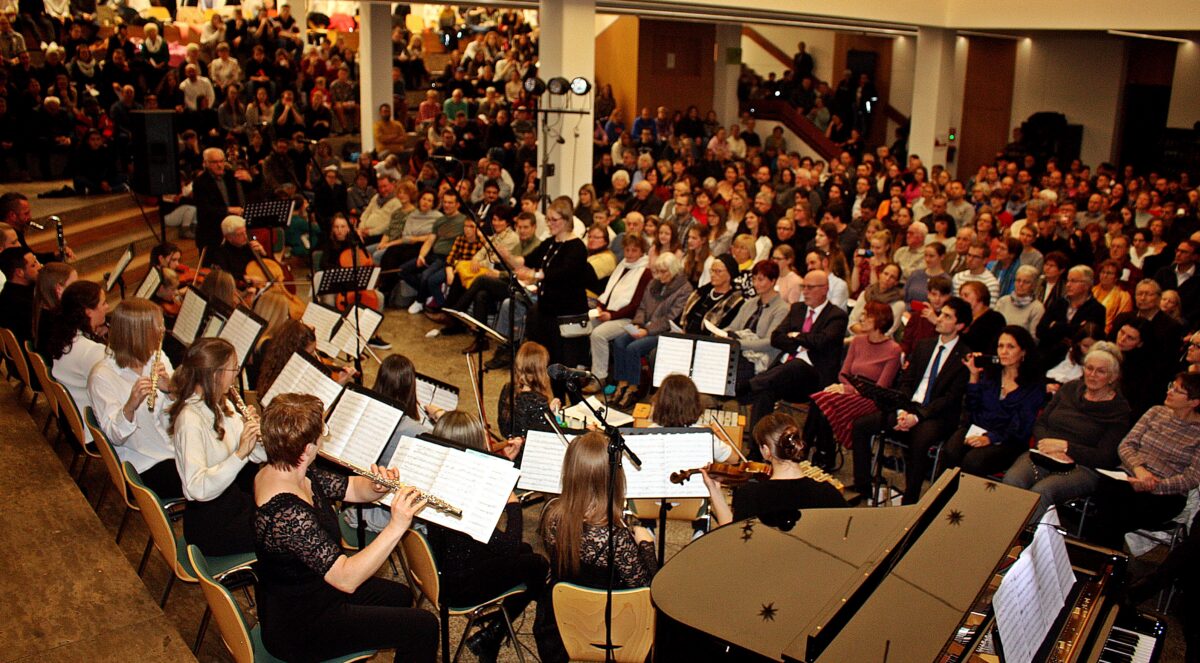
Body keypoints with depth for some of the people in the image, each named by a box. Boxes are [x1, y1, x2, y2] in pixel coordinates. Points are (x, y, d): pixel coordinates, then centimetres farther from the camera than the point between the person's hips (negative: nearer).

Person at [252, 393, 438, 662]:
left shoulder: (290, 472, -6)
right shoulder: (286, 512, -35)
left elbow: (354, 489, 4)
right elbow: (346, 579, -37)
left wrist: (378, 486, -17)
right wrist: (397, 526, -38)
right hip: (299, 630, -10)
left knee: (399, 596, 27)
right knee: (423, 625, -7)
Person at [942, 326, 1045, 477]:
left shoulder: (1034, 385, 2)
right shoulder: (989, 372, 14)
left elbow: (1021, 428, -6)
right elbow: (972, 408, 11)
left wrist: (990, 438, -20)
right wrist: (974, 376, 2)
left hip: (1005, 442, -3)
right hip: (975, 429, 3)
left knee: (973, 461, -33)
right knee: (951, 453, -30)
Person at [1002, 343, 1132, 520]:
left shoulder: (1119, 410, 4)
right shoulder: (1070, 389, 18)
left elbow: (1106, 457, -5)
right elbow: (1039, 424, 17)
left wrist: (1065, 446, -13)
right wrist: (1047, 444, -5)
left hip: (1082, 467, -4)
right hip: (1043, 457, 4)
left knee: (1041, 492, -37)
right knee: (1011, 480, -31)